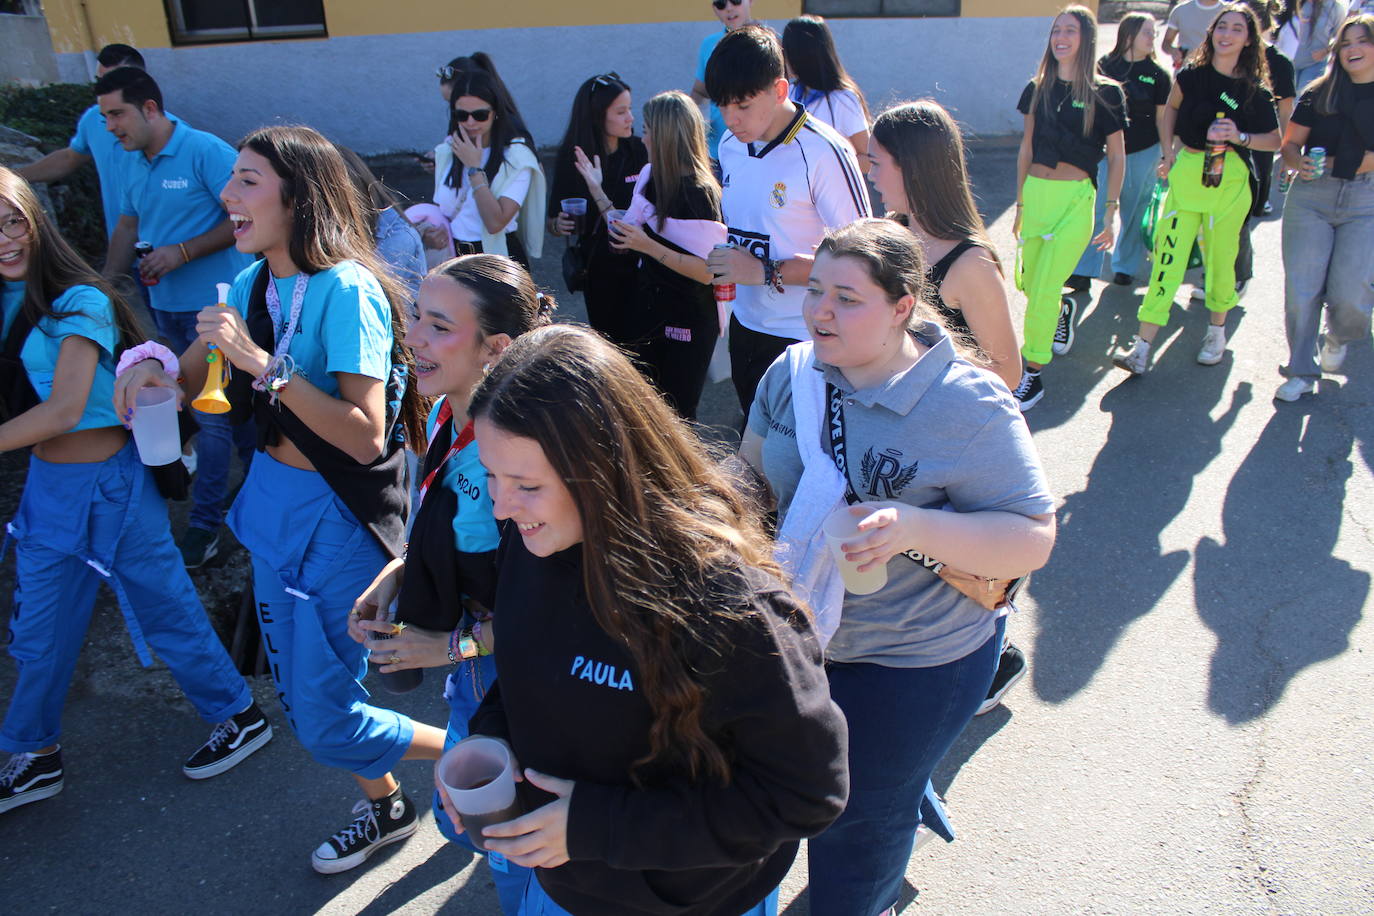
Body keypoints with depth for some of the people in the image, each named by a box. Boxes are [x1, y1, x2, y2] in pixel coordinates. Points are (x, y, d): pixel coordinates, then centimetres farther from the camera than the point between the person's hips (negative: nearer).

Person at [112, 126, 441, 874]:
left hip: (339, 517, -8)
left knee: (325, 720, 1)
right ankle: (384, 808, 44)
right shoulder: (251, 285, 2)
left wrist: (263, 362, -30)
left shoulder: (347, 290, -22)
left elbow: (366, 436, -28)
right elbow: (214, 393, 12)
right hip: (272, 500, 8)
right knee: (297, 691, 20)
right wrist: (161, 372, -8)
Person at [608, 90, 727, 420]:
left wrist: (648, 246, -26)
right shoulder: (650, 177, 3)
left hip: (688, 320, -7)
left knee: (676, 413, 3)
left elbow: (706, 271, -24)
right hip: (648, 308, 8)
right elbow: (626, 238, 13)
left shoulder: (700, 193, -20)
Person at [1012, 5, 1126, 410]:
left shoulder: (1105, 93, -2)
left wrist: (1110, 213, -4)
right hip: (1035, 191, 4)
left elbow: (1116, 156, 1)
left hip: (1075, 198, -4)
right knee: (1026, 282, 11)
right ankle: (1063, 308, 46)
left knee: (1044, 288, -9)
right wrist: (1020, 202, 12)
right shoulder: (1037, 88, 8)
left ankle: (1033, 374, 3)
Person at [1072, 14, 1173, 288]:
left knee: (1135, 212, 8)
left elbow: (1162, 119, 4)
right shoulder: (1105, 66, 1)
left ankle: (1126, 266, 24)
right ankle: (1083, 270, 1)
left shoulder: (1157, 74, 1)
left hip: (1144, 152, 0)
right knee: (1095, 208, -5)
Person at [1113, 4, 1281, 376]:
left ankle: (1217, 331, 31)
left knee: (1220, 257, 7)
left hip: (1230, 180, 0)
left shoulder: (1255, 91, -2)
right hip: (1187, 173, 1)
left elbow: (1277, 140, 3)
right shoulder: (1191, 75, 1)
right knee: (1168, 256, -6)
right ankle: (1142, 348, -10)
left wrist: (1239, 137, -14)